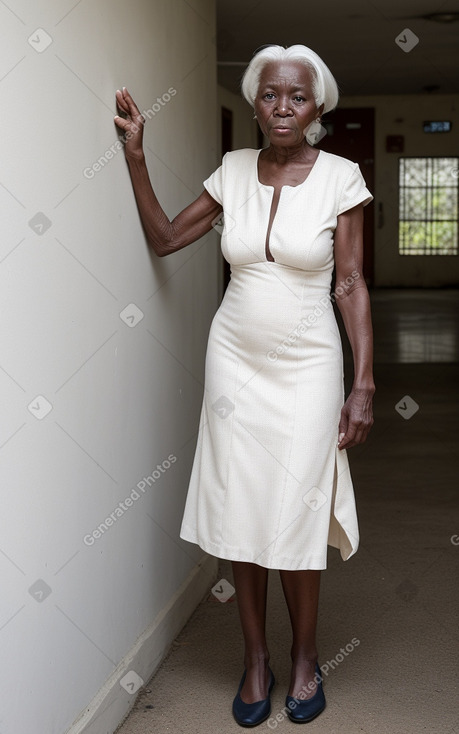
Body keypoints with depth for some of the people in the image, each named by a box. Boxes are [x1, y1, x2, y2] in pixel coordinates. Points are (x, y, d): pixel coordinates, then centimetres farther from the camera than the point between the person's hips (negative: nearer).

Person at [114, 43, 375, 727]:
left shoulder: (341, 177, -6)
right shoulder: (234, 170, 3)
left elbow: (351, 286, -5)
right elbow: (164, 237, 8)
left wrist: (364, 383, -9)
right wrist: (135, 155, -2)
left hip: (307, 367, -3)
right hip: (235, 359, 3)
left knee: (296, 519, 0)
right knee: (241, 515, 5)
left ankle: (305, 658, 22)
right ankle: (256, 659, 22)